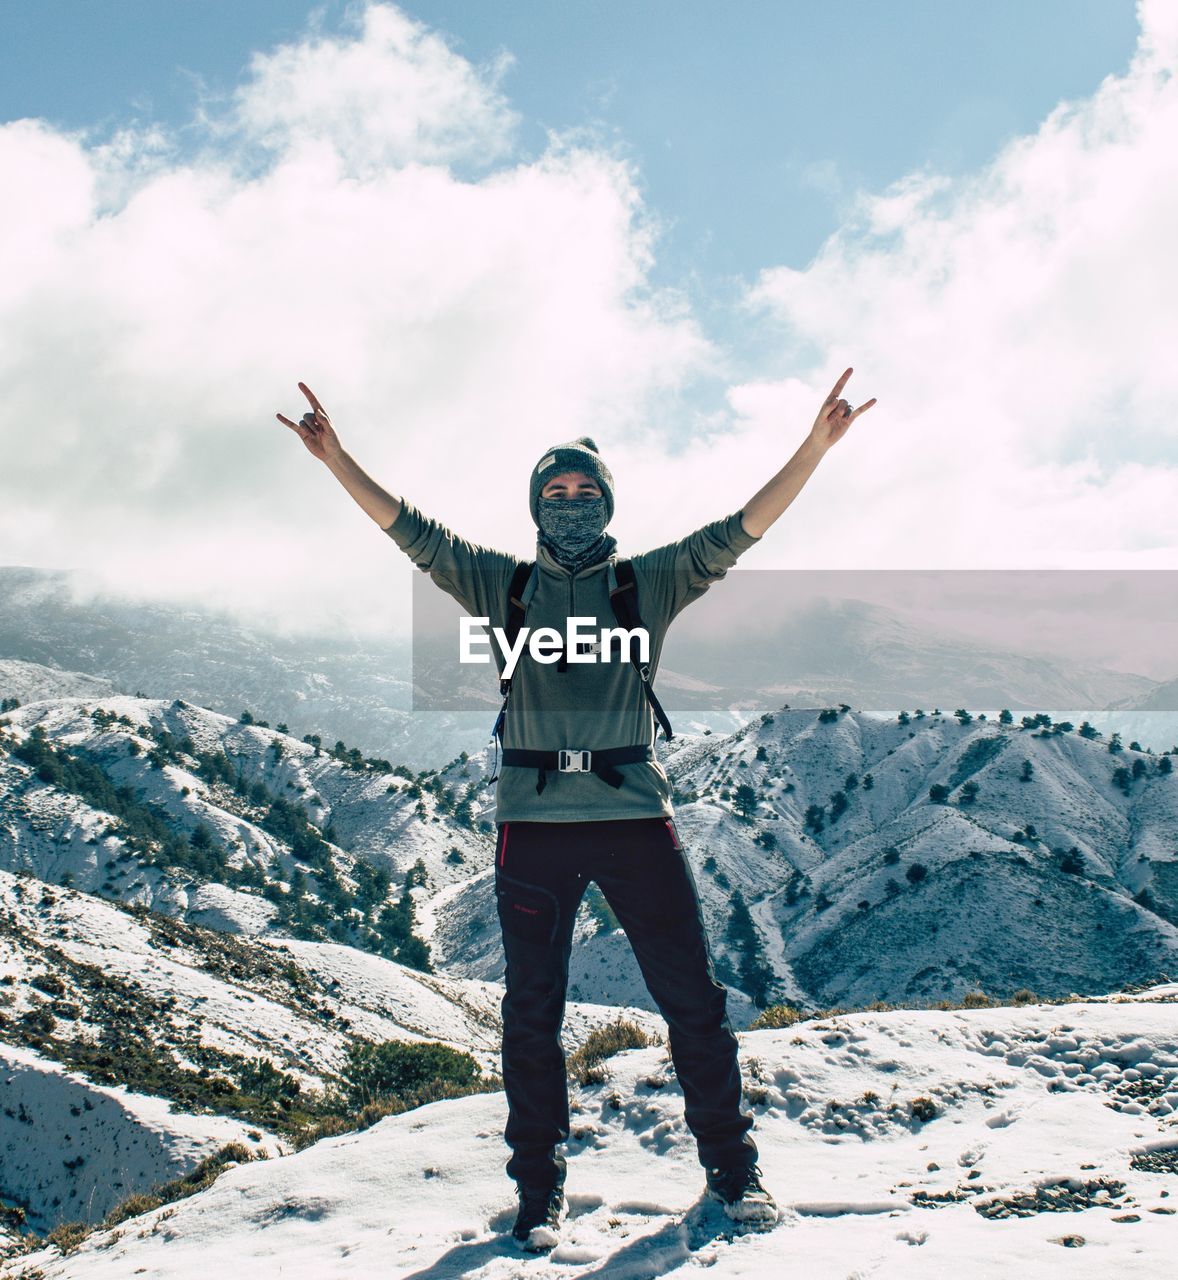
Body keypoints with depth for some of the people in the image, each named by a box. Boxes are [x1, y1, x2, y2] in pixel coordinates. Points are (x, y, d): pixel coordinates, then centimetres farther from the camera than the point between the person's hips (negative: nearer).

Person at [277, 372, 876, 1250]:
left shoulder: (649, 582, 11)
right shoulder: (501, 584, 12)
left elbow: (737, 532, 2)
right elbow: (413, 531, 7)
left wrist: (816, 447, -7)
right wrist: (336, 459, -3)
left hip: (636, 814, 0)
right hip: (535, 820, 1)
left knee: (693, 996, 2)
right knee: (532, 1009, 6)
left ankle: (731, 1164, 18)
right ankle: (539, 1186, 18)